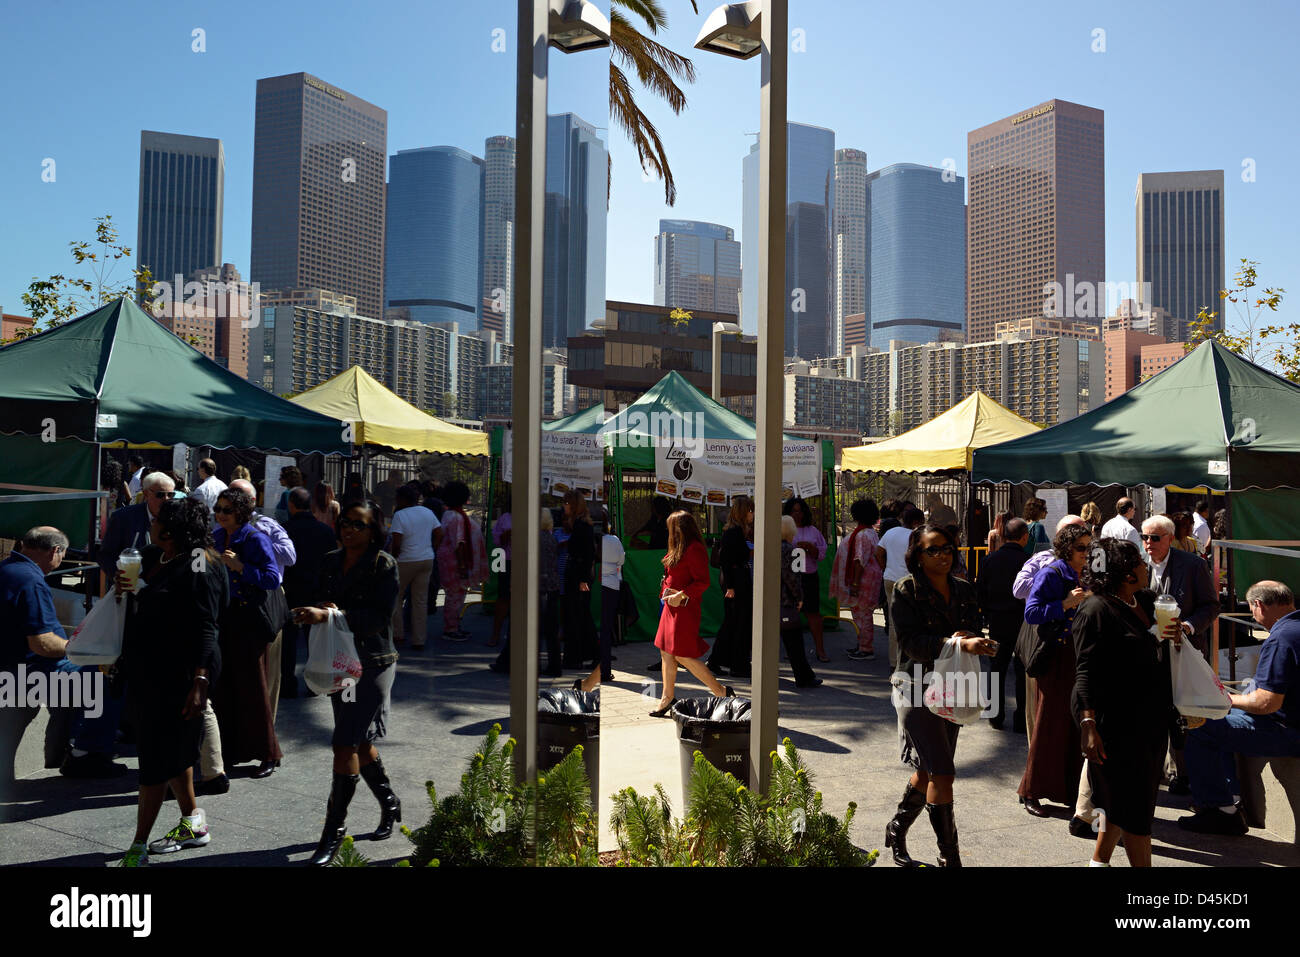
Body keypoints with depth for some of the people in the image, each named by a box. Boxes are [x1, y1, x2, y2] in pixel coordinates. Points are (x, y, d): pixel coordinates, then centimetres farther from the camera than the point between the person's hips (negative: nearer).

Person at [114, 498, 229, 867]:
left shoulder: (198, 569, -19)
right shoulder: (152, 556, 8)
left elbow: (205, 630, -22)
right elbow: (140, 601, 22)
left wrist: (199, 683, -27)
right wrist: (123, 587, -2)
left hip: (177, 676, -10)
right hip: (148, 670, 10)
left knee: (158, 757, -1)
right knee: (173, 751, 19)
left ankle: (139, 847, 9)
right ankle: (193, 824, 33)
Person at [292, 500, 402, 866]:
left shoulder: (385, 565, -11)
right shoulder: (331, 561, 8)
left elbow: (380, 617, -19)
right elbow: (320, 602, 15)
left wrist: (328, 616, -26)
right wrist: (316, 610, -9)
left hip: (373, 664, -6)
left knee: (346, 743, -10)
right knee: (360, 742, 15)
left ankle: (334, 831, 2)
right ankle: (389, 805, 36)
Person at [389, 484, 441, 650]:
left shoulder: (400, 515, -11)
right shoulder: (428, 512, 7)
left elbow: (396, 543, -16)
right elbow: (439, 534, 9)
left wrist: (393, 558, -1)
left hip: (406, 561, -5)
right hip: (427, 560, 5)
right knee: (421, 600, 7)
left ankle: (397, 635, 14)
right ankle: (419, 640, 9)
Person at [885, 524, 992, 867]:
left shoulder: (964, 590, 7)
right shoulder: (907, 590, -10)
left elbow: (975, 632, 8)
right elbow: (910, 640, -18)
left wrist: (972, 637, -16)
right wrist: (958, 643, -28)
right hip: (918, 688, -6)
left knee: (928, 771, 15)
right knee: (942, 774, -9)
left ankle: (897, 831, 36)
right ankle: (949, 857, 5)